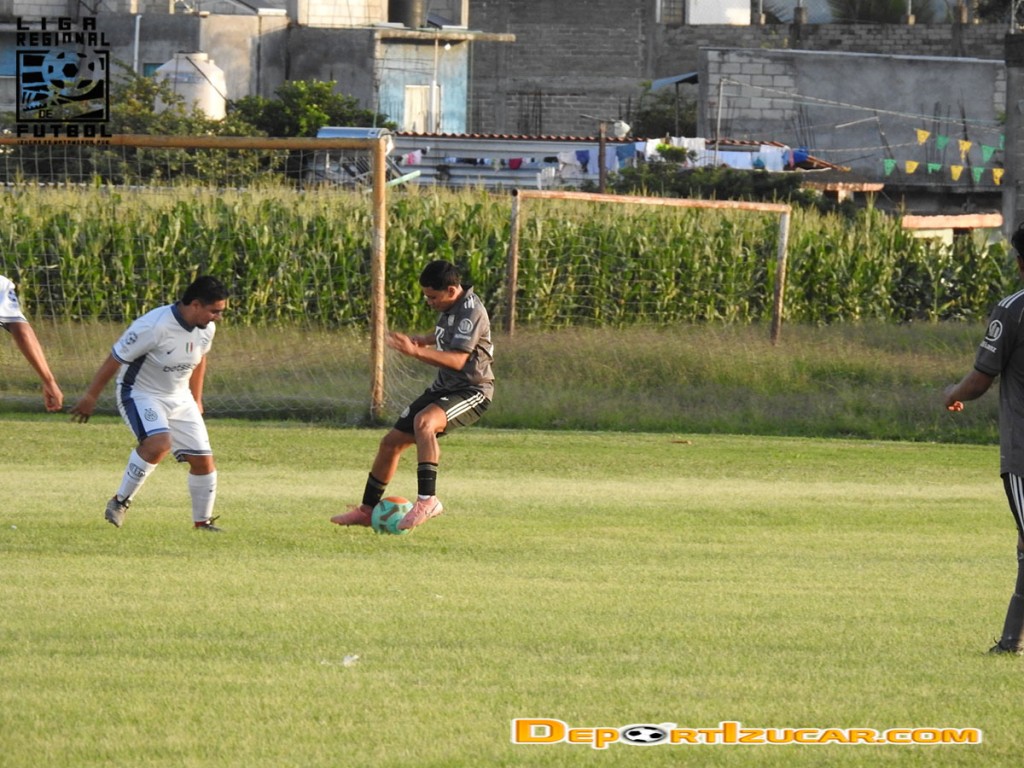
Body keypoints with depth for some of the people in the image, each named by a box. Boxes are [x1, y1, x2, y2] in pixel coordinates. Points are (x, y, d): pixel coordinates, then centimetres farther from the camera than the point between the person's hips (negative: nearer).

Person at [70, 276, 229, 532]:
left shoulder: (206, 328, -6)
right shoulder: (154, 326, -29)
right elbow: (115, 359, -19)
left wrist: (196, 400, 24)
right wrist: (91, 397, -12)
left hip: (179, 398, 7)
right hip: (141, 395, -7)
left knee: (203, 460, 1)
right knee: (159, 444, -32)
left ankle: (203, 522, 19)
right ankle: (121, 501, -15)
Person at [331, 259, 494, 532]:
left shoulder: (471, 312, -22)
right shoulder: (450, 307, 7)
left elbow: (458, 360, -31)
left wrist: (416, 350, -39)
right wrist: (421, 340, 12)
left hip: (472, 390, -10)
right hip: (444, 387, 10)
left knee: (424, 422, -38)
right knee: (391, 442, 8)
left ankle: (427, 499, -37)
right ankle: (367, 510, 23)